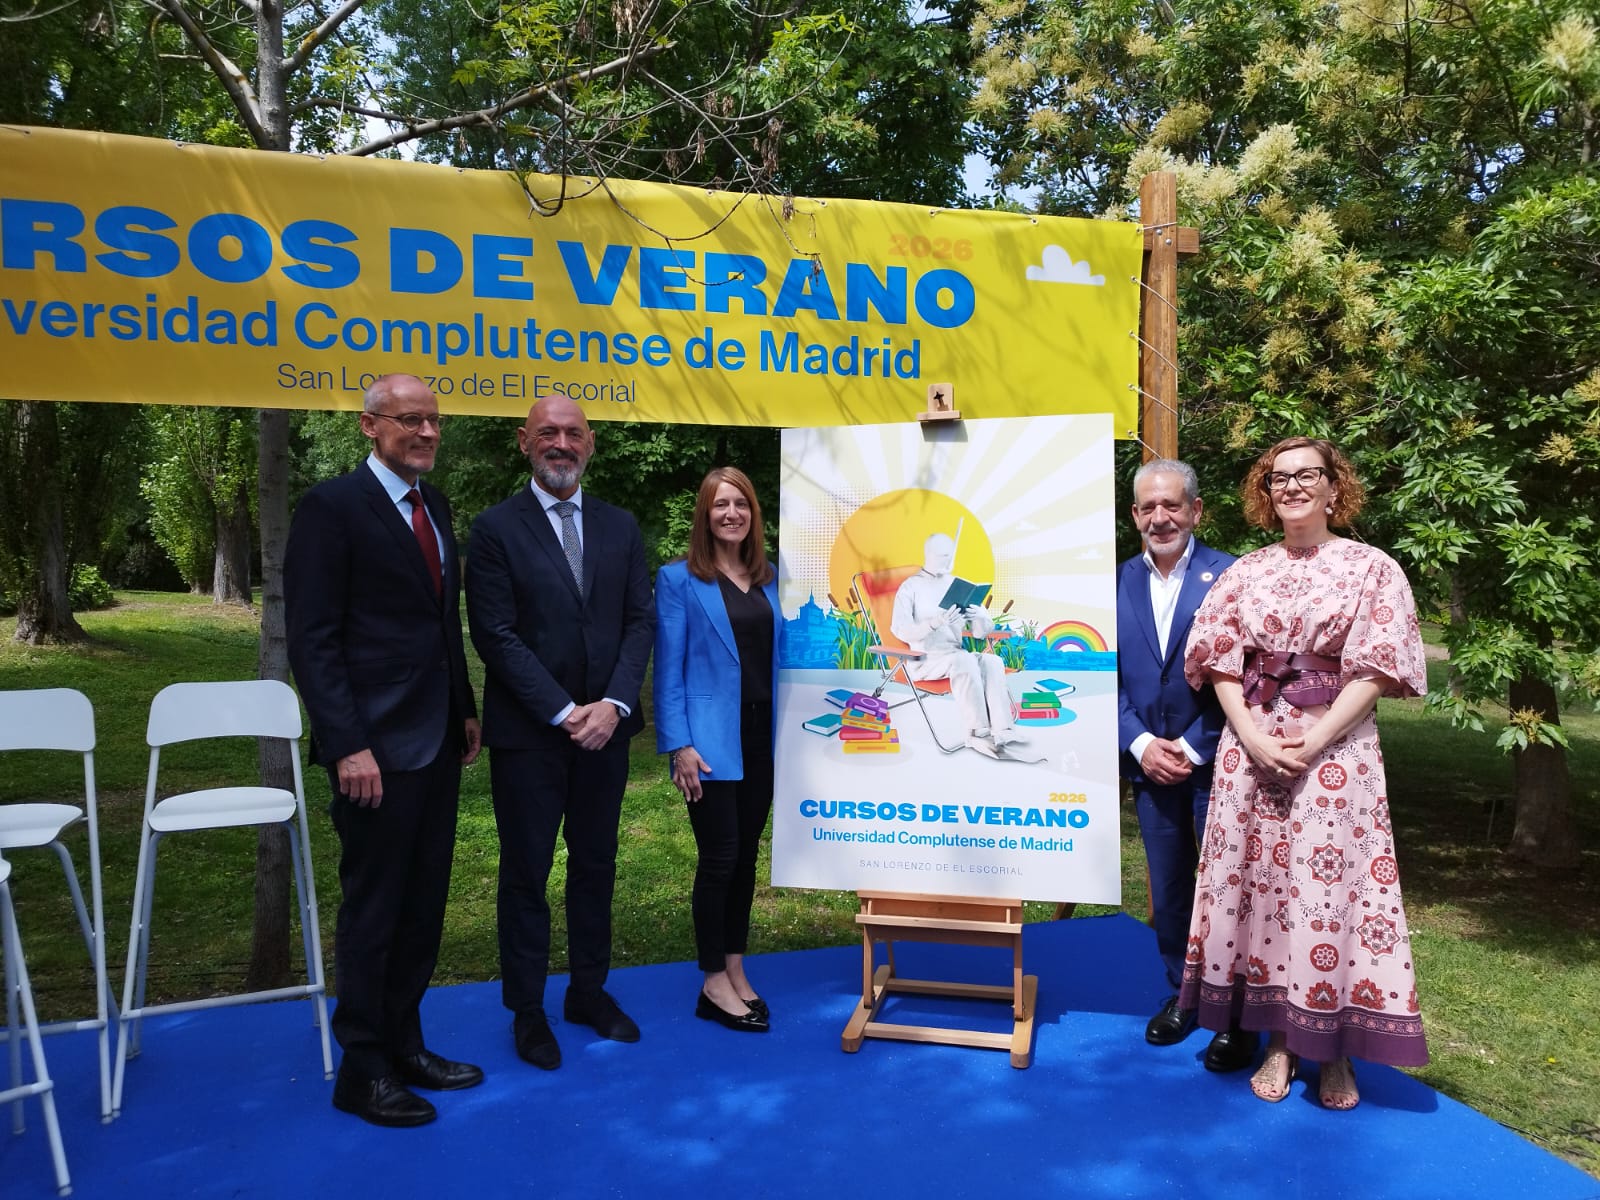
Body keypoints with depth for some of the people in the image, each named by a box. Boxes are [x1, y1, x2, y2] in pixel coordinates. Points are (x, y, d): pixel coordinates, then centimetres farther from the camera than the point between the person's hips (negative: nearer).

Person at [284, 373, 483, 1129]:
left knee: (423, 903, 14)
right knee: (373, 908, 5)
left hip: (436, 741, 7)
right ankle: (362, 1068, 21)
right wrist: (348, 745, -19)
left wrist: (464, 710, 13)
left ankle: (404, 1044, 29)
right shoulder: (332, 507, -10)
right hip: (377, 747, -7)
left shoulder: (434, 506, 12)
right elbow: (312, 639, -14)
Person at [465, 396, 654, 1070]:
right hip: (528, 734, -4)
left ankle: (589, 990, 30)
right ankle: (527, 1009, 21)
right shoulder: (495, 529, -4)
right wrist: (563, 712, -15)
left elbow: (640, 620, 4)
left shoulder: (620, 527, 8)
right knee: (526, 873, 7)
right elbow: (496, 635, -10)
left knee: (596, 864, 14)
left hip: (605, 727, 4)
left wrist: (614, 704, -10)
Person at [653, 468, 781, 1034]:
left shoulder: (769, 579, 10)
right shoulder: (678, 580, -4)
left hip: (762, 738, 5)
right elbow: (668, 669, -7)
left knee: (746, 856, 12)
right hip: (712, 741, -5)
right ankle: (714, 985, 13)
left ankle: (736, 970, 25)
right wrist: (680, 745, -14)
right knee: (719, 858, -1)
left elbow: (780, 657, 11)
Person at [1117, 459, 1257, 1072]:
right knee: (1168, 891, 14)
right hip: (1151, 765, 4)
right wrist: (1141, 745, -6)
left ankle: (1237, 1015, 19)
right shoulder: (1118, 584, 5)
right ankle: (1184, 993, 31)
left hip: (1216, 763, -4)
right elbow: (1109, 677, 5)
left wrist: (1192, 749, -13)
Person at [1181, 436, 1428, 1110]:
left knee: (1329, 888, -1)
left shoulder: (1371, 568, 2)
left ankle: (1335, 1048, 15)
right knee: (1260, 883, 4)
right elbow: (1219, 660, 6)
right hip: (1250, 745, 3)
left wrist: (1312, 742, -14)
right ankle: (1280, 1039, 17)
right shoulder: (1246, 572, 10)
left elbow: (1375, 671, -5)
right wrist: (1252, 735, -9)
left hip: (1335, 748, -3)